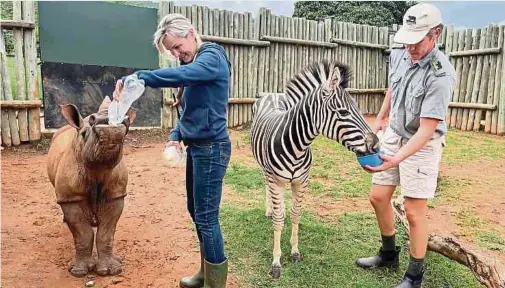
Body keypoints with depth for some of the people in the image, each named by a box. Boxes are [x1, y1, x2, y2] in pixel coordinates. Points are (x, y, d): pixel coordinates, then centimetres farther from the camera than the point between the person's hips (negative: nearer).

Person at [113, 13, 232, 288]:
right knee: (196, 212, 17)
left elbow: (178, 75, -32)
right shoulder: (194, 65, 16)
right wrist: (176, 136, 2)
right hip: (197, 147, 10)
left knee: (206, 217, -3)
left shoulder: (212, 57, -11)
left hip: (211, 149, -10)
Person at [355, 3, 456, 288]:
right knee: (378, 197, 12)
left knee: (414, 212, 0)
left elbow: (426, 129, -27)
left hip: (422, 145, -6)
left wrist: (397, 159, -39)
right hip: (392, 134, 7)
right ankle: (389, 254, 34)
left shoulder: (441, 75, -25)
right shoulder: (398, 54, -4)